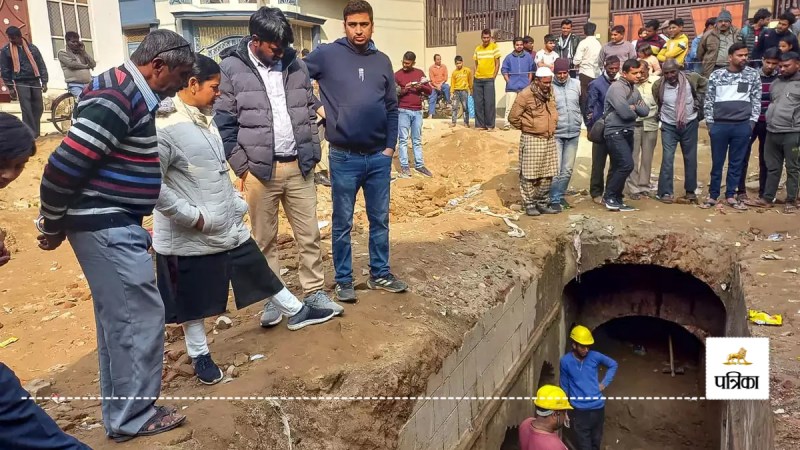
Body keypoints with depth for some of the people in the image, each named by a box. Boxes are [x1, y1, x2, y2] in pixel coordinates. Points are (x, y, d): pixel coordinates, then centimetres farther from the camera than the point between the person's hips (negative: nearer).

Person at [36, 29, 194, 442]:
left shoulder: (130, 94, 11)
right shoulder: (116, 99, -20)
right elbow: (65, 164, -23)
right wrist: (53, 226, -9)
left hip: (115, 223, 10)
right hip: (107, 226, -10)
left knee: (118, 317, 17)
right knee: (141, 318, -2)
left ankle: (120, 409, 31)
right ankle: (131, 417, 13)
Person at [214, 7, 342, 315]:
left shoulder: (296, 65, 7)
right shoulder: (231, 68, -5)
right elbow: (223, 123, -4)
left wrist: (313, 154, 7)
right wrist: (242, 167, -8)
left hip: (298, 167, 3)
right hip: (259, 170, -3)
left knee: (309, 235, 9)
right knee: (265, 240, 8)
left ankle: (314, 292, 23)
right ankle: (272, 298, 22)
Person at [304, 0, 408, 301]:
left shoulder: (383, 61, 8)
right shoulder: (327, 55, -4)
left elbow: (391, 107, 10)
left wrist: (390, 146, 3)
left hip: (379, 156, 4)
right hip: (344, 157, -3)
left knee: (380, 220, 13)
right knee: (343, 223, 7)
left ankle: (380, 274, 28)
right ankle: (343, 280, 21)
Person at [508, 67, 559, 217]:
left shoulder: (550, 93, 9)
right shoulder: (526, 95, -12)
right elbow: (513, 117, -8)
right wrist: (527, 128, 1)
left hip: (549, 139, 6)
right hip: (532, 140, -6)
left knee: (547, 174, 9)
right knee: (530, 175, -2)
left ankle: (542, 203, 20)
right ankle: (529, 204, 9)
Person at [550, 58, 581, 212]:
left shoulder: (576, 84, 5)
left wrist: (580, 120, 13)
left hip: (573, 134, 4)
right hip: (555, 134, -4)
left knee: (567, 169, 10)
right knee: (556, 169, -5)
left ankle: (560, 195, 24)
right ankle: (554, 199, 4)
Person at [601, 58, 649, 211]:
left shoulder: (634, 89, 14)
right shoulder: (617, 87, -14)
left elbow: (645, 111, 9)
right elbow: (625, 113, -23)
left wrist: (635, 107, -11)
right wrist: (635, 112, -2)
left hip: (628, 133, 9)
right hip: (615, 133, -9)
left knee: (619, 167, 11)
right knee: (627, 164, -16)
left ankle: (615, 199, 19)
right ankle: (609, 196, -3)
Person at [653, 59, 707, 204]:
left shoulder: (691, 78, -13)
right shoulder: (658, 85, -13)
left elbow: (704, 84, 8)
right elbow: (654, 102, 6)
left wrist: (698, 101, 1)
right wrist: (660, 115, 3)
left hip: (689, 124, 1)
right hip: (669, 126, -1)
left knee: (690, 158, 10)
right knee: (667, 158, -10)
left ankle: (690, 191, 22)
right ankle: (665, 192, -5)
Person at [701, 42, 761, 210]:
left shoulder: (753, 74, 4)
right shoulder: (716, 75, 1)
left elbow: (756, 100, 5)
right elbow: (709, 100, 4)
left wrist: (752, 122, -1)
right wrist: (709, 122, 0)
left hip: (742, 126, 1)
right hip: (719, 125, -1)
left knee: (736, 163, 7)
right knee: (717, 163, 5)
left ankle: (730, 196, 17)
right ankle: (713, 196, 15)